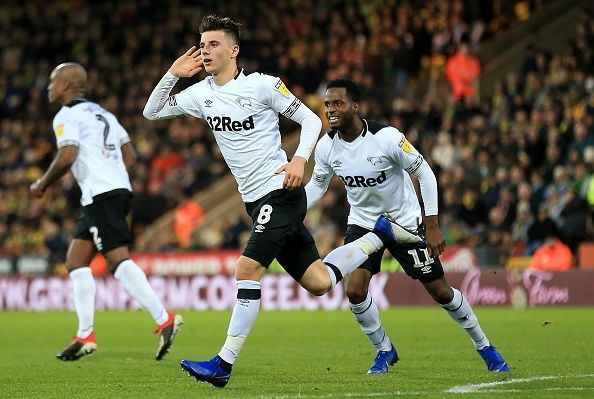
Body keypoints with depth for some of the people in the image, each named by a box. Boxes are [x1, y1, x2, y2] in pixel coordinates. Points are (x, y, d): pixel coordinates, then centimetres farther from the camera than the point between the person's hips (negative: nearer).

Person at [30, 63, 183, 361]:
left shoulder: (67, 116, -2)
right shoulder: (102, 113, 25)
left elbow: (67, 157, -16)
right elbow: (129, 156, 22)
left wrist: (42, 184, -2)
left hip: (100, 193, -9)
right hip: (120, 188, 9)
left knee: (118, 261, -15)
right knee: (76, 261, 12)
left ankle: (164, 319, -25)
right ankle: (85, 335, 9)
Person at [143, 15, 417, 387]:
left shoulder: (261, 84, -9)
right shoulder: (201, 93, 9)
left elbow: (312, 119, -6)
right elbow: (151, 112, 9)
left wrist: (299, 160, -22)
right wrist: (173, 74, -4)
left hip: (280, 192, -7)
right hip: (257, 201, 7)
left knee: (248, 269, -19)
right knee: (318, 283, 5)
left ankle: (224, 363, -18)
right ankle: (377, 238, 28)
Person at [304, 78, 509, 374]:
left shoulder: (387, 138, -27)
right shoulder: (327, 146, -13)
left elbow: (425, 174, -18)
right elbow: (317, 186, 5)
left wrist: (432, 226, -18)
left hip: (405, 220, -3)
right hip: (363, 223, 3)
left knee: (439, 291, 3)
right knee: (354, 289, -16)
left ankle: (483, 346, 24)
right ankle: (384, 350, 9)